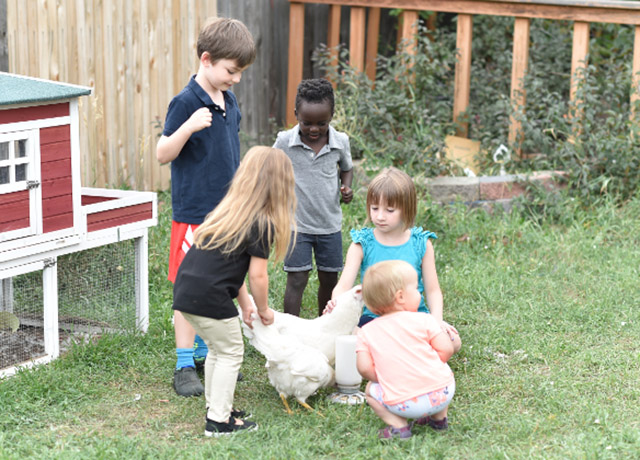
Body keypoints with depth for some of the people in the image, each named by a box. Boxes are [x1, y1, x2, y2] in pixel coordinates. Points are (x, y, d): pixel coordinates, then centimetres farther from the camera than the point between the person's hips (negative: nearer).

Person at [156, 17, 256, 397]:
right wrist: (189, 127, -31)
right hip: (194, 213, -7)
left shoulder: (229, 101, 8)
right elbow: (163, 154, -14)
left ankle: (207, 353, 27)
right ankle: (185, 367, 5)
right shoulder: (186, 103, -14)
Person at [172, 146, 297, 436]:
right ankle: (219, 421, 9)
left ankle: (215, 407, 34)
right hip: (208, 296, -8)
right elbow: (257, 275, -8)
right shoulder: (262, 223, -9)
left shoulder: (230, 211, 17)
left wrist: (245, 303, 25)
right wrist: (263, 309, 9)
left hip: (185, 290, 9)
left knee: (218, 348, 23)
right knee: (230, 353, 6)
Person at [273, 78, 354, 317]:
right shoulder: (285, 141, -11)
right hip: (296, 223, -3)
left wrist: (346, 186, -6)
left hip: (330, 224, 3)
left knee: (329, 279, 13)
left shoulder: (340, 141, -6)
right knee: (297, 280, -6)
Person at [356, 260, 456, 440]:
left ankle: (398, 425, 8)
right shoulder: (424, 320, -1)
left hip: (403, 404, -1)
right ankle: (439, 417, 28)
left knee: (371, 389, 26)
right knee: (444, 370, 32)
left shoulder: (367, 332, 3)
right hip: (441, 394, 1)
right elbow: (446, 350, -6)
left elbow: (364, 368, -4)